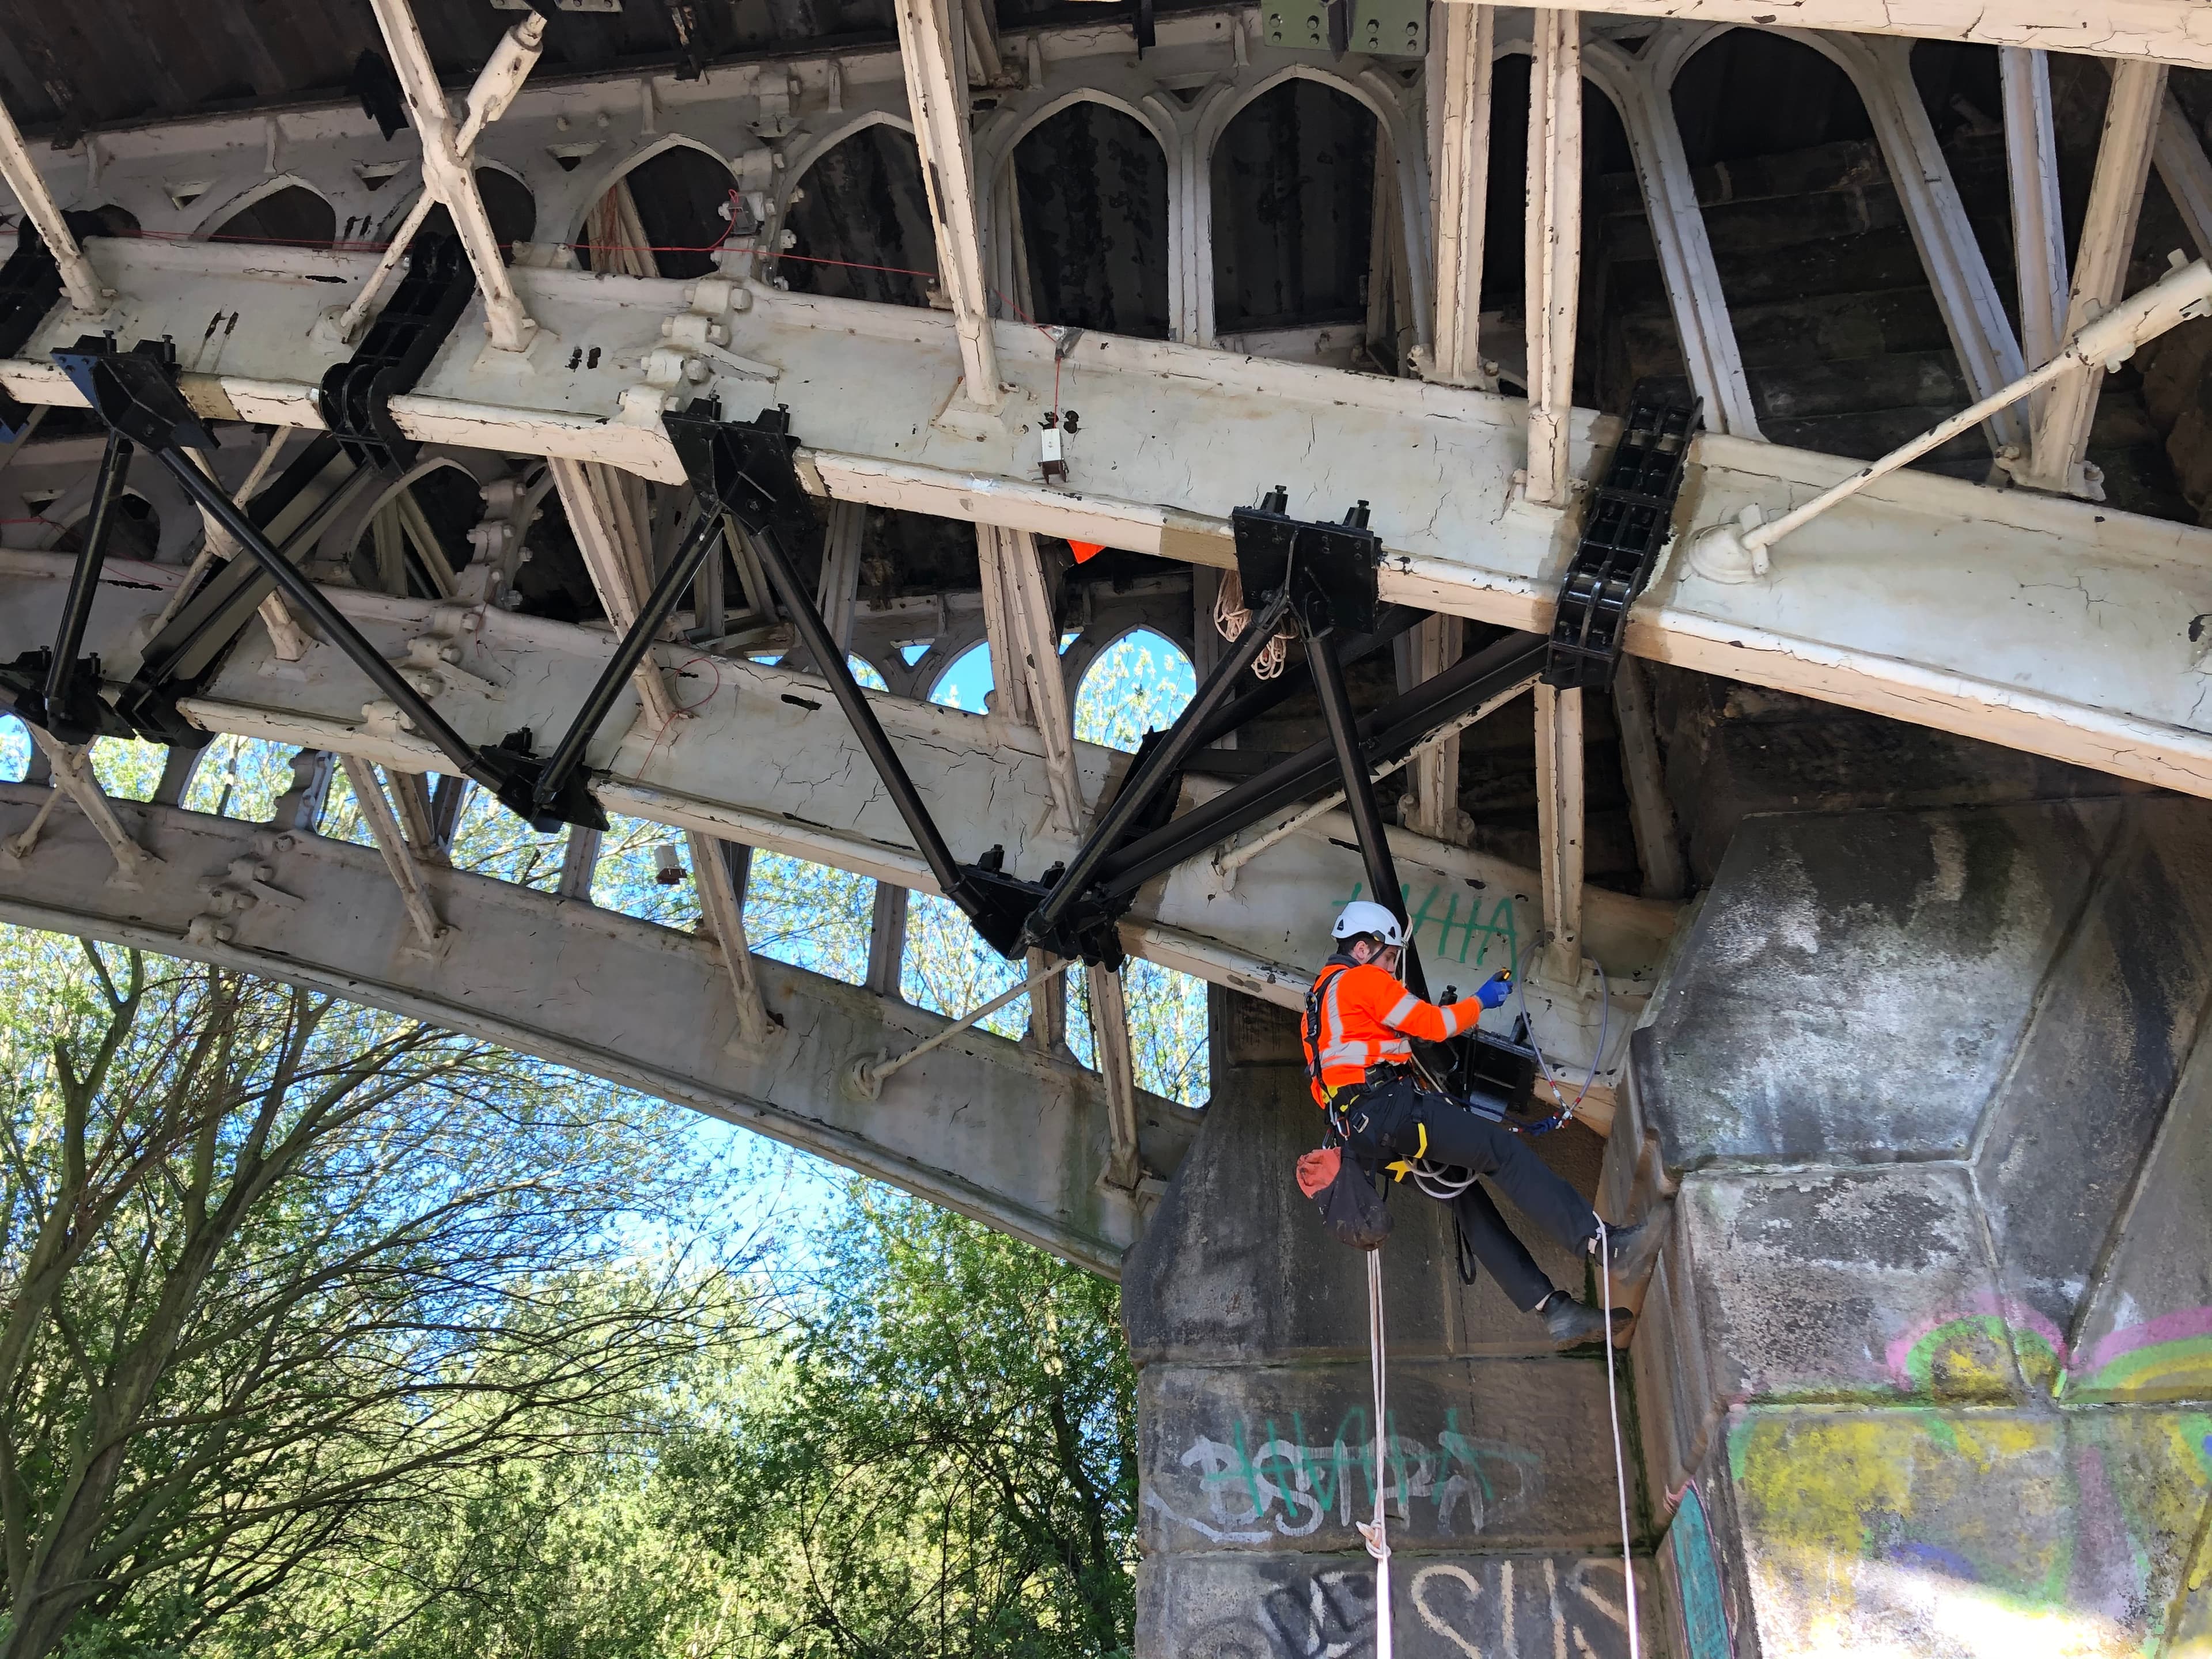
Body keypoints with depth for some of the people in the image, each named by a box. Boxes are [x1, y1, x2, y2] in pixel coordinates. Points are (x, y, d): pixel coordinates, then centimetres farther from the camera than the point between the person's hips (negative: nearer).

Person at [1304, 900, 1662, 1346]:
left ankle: (1553, 1308, 2)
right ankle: (1604, 1244, -26)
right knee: (1502, 1149, -16)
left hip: (1360, 1135, 10)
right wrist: (1480, 1002, 11)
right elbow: (1432, 1024, -5)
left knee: (1465, 1196, 7)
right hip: (1391, 1108, -10)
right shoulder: (1362, 980, -2)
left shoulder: (1318, 999, 27)